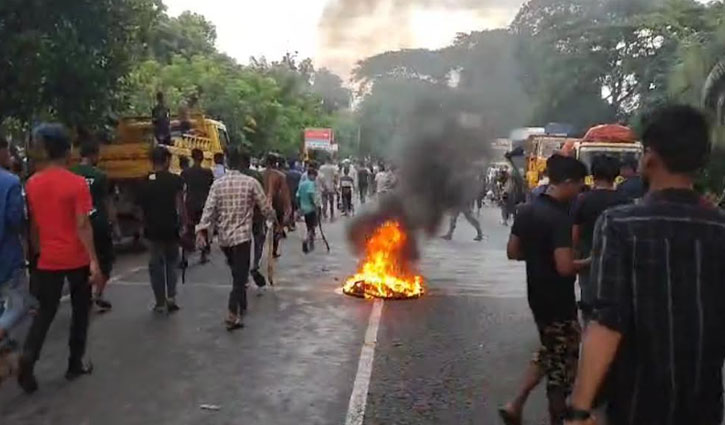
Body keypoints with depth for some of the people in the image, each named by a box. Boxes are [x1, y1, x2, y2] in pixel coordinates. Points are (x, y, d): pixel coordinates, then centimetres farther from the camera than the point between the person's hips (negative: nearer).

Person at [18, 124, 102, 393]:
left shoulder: (32, 184, 2)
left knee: (45, 312, 14)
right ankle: (75, 364, 20)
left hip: (48, 260, 4)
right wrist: (94, 261, -16)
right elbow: (83, 225, -17)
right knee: (80, 310, 12)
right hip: (77, 259, -3)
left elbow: (33, 225, 9)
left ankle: (28, 358, -7)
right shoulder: (77, 183, -13)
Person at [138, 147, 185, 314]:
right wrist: (184, 224, -5)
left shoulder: (144, 182, 1)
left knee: (155, 264, 9)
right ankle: (171, 297, 7)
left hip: (152, 229, 2)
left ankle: (160, 302, 13)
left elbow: (142, 207, 6)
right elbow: (180, 206, -12)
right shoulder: (175, 180, -9)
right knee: (171, 262, 16)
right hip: (170, 228, -1)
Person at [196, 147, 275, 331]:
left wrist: (202, 229, -13)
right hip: (242, 236, -4)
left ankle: (241, 306, 34)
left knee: (238, 273, 22)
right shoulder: (251, 182, -8)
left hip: (223, 237, 5)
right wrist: (273, 218, 18)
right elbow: (265, 207, -2)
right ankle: (232, 315, -14)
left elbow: (209, 209, -9)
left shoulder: (217, 184, 0)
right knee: (240, 276, -3)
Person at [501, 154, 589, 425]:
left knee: (548, 352, 24)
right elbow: (565, 267, -27)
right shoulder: (560, 218, -22)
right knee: (563, 360, 10)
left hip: (537, 296, 8)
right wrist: (590, 261, -10)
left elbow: (513, 252, 9)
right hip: (558, 301, -8)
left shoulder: (527, 210, 3)